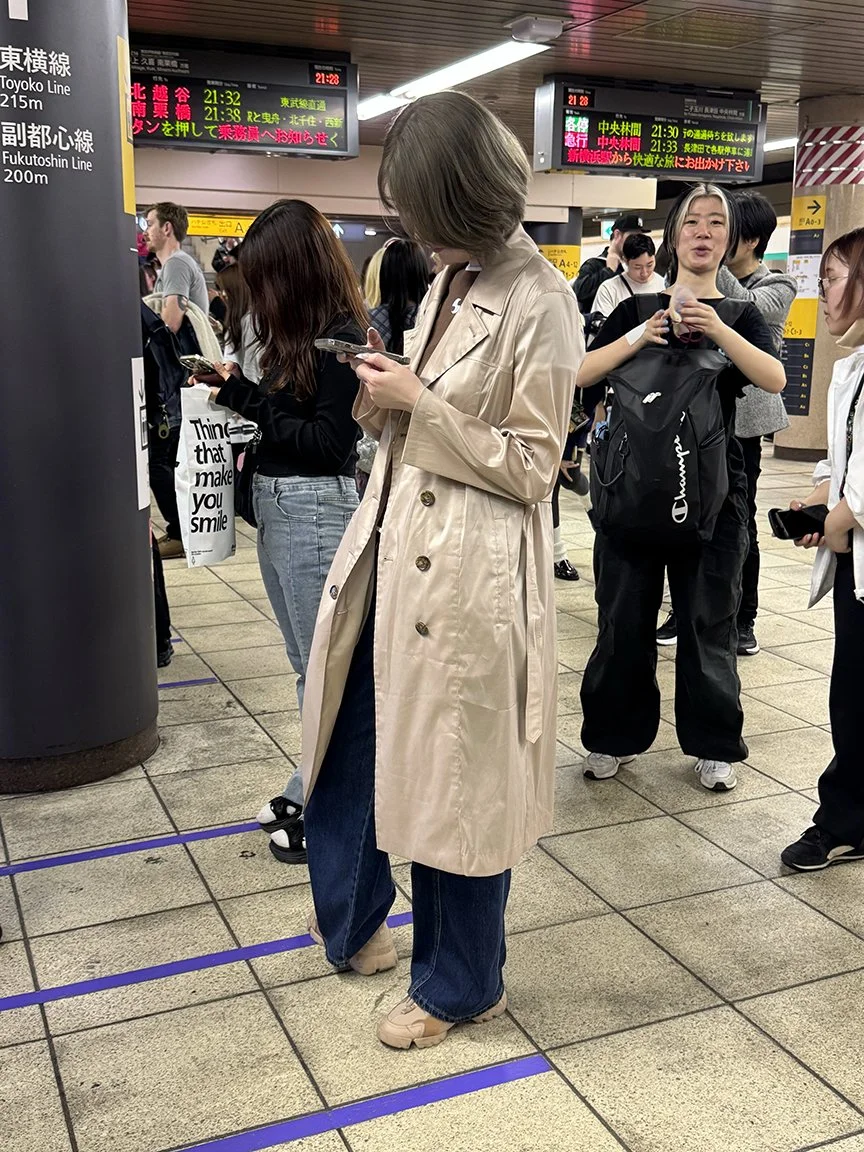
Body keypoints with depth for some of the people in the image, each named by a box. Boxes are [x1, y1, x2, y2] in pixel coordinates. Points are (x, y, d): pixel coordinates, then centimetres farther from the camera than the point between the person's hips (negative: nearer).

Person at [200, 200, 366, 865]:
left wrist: (249, 401, -15)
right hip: (276, 504, 9)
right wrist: (239, 390, 2)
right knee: (306, 661, 17)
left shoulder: (339, 338, -14)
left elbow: (327, 442, -17)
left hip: (316, 508, -9)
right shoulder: (295, 334, 10)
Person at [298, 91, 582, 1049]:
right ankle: (351, 923, 45)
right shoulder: (448, 285, 10)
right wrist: (386, 394, -2)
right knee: (345, 746, 20)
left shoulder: (539, 304, -14)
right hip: (391, 551, 8)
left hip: (464, 577, -8)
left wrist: (418, 406, -16)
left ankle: (460, 985, 30)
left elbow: (531, 466, -13)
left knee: (450, 783, 6)